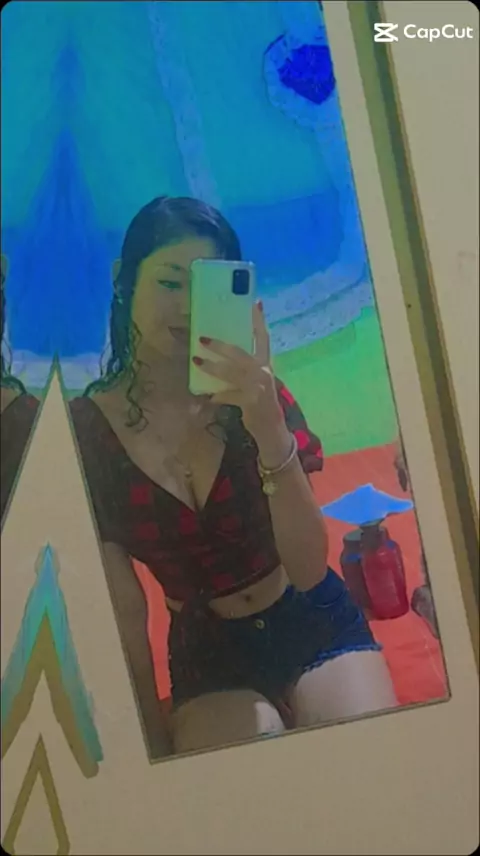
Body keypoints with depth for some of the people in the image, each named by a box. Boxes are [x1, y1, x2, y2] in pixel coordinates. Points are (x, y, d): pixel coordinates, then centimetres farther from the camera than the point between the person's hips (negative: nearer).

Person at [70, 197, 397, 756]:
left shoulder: (253, 396, -10)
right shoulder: (86, 430, -12)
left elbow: (308, 571, -20)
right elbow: (125, 609, -6)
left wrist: (270, 430, -34)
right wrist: (153, 747, -4)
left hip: (313, 628, 2)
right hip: (207, 655, -1)